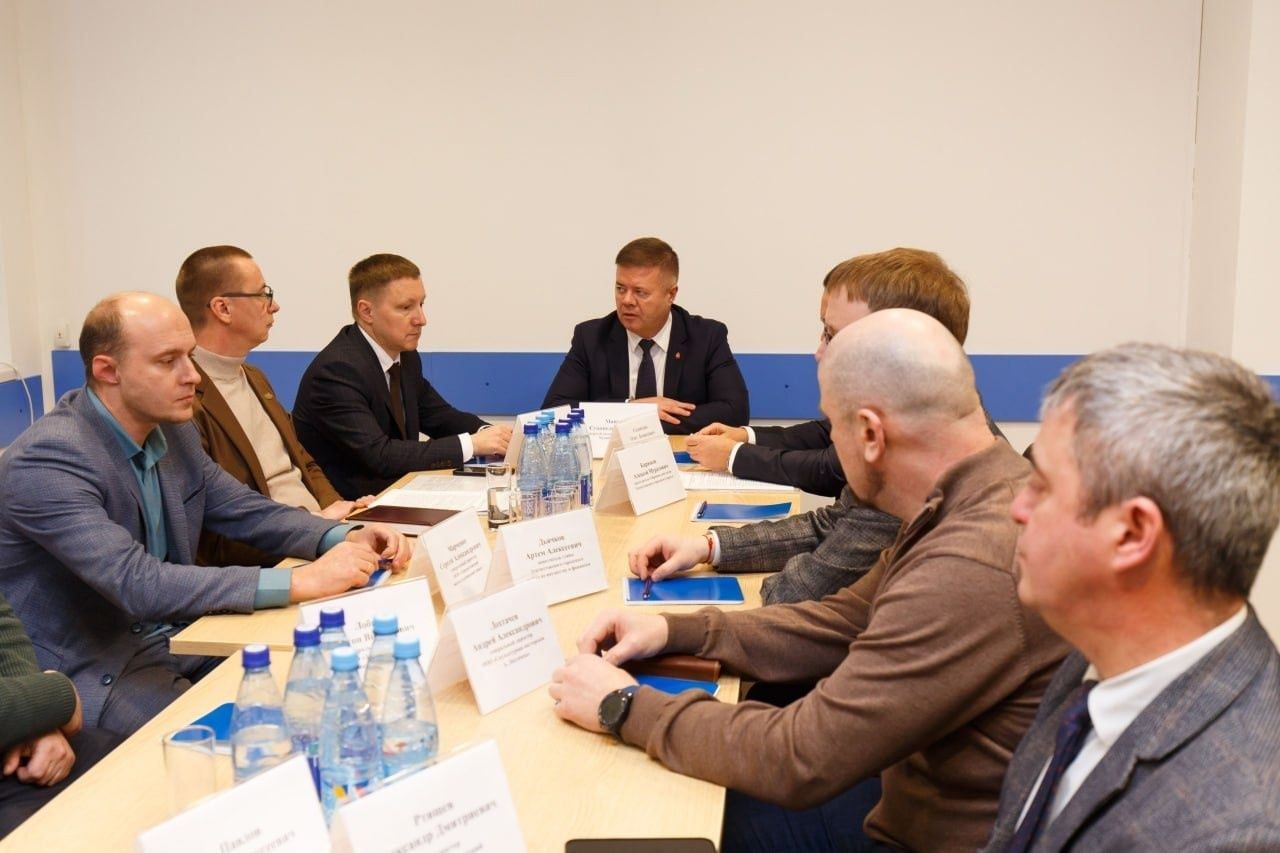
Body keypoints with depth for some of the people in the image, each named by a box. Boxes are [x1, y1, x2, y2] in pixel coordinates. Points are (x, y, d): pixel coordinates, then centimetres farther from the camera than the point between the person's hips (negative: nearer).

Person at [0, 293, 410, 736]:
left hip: (177, 634, 7)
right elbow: (137, 584, -32)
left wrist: (346, 539, -11)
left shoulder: (172, 430, 2)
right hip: (95, 672, -7)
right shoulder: (46, 459, -23)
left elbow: (251, 512, 8)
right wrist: (299, 582, -34)